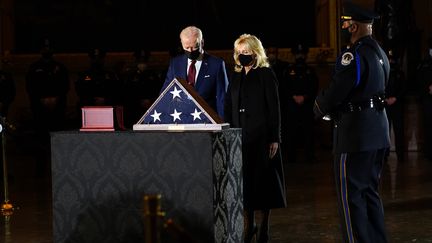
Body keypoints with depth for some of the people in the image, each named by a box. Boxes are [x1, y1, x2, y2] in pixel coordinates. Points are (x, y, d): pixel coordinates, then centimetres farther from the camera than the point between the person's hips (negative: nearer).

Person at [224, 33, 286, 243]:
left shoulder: (266, 75, -3)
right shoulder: (236, 77, 12)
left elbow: (274, 108, -7)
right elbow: (228, 108, 10)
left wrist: (274, 139, -13)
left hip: (261, 137, -4)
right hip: (240, 137, 5)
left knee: (262, 180, 2)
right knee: (244, 181, 4)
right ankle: (248, 224, 15)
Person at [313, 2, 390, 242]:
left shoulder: (353, 56, -17)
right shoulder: (380, 53, 12)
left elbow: (334, 92, -17)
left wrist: (319, 109, 4)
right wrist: (334, 109, 12)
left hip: (355, 133, -9)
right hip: (378, 130, 9)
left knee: (350, 195, -2)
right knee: (370, 191, 16)